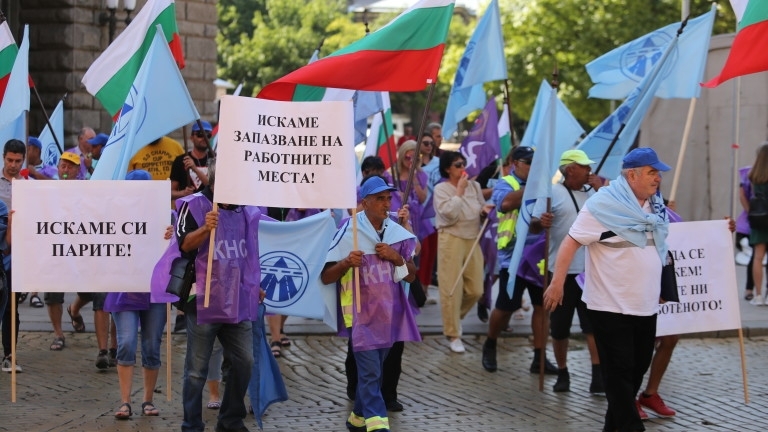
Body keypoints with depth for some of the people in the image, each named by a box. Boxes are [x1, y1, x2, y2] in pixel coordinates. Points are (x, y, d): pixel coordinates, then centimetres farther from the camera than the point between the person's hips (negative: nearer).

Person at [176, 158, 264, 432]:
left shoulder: (245, 211, 13)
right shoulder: (194, 205, -5)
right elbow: (184, 245, -14)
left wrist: (255, 285, 22)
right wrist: (205, 229, -31)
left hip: (238, 301, 6)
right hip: (203, 300, -5)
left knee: (244, 362, 6)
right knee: (197, 368, 0)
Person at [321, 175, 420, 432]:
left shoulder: (397, 233, 5)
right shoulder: (348, 233, -9)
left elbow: (411, 276, 9)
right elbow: (326, 277, -7)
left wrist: (396, 257, -10)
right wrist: (346, 263, -27)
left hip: (389, 312, 5)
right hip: (361, 312, -5)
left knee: (373, 371, 13)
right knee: (369, 372, -12)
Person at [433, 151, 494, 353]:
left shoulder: (474, 186, 9)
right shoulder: (441, 189, -6)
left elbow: (480, 210, 19)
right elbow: (450, 214, -19)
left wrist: (484, 211, -3)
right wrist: (459, 191, -14)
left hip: (472, 240, 5)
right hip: (451, 240, -5)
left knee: (475, 290, 5)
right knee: (452, 289, -4)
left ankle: (454, 317, 32)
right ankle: (453, 335, 5)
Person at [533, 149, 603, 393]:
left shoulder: (592, 193, 12)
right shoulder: (553, 193, -1)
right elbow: (534, 226, -5)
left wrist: (600, 190, -1)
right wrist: (541, 222, -29)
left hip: (590, 270, 3)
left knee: (593, 323, -7)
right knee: (560, 326, 6)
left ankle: (598, 376, -10)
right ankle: (562, 374, 20)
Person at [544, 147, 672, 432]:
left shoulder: (655, 206, 8)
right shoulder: (604, 204, -14)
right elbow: (572, 241, -16)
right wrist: (557, 283, -22)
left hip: (646, 306, 8)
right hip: (612, 307, -7)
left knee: (638, 368, 13)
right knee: (620, 372, -2)